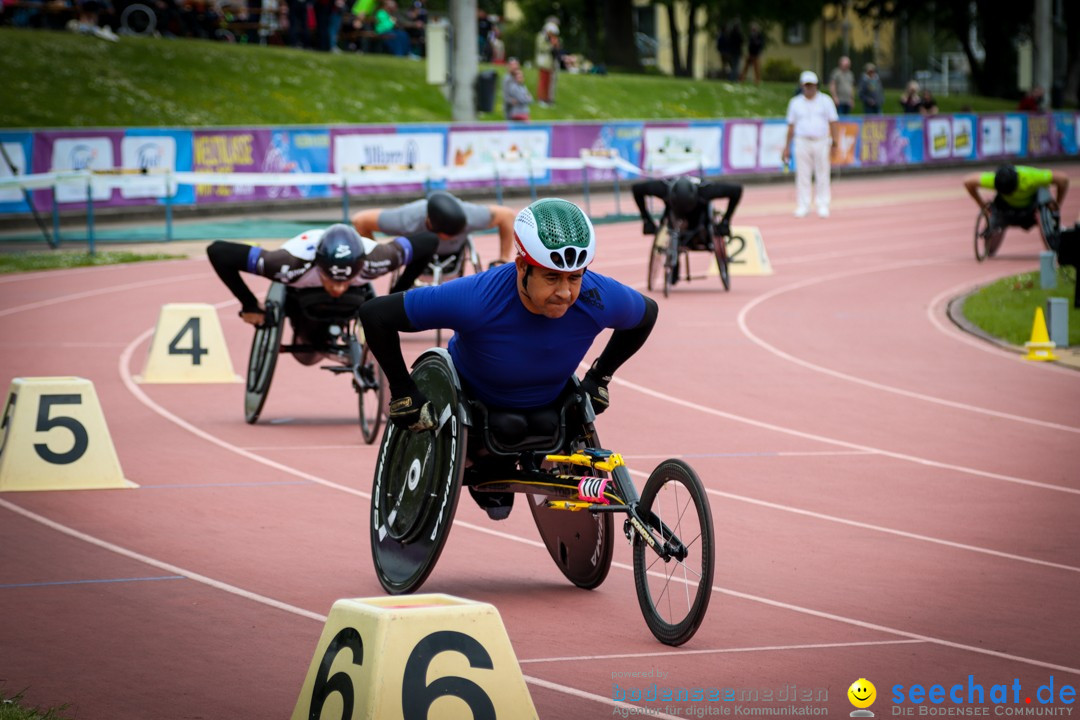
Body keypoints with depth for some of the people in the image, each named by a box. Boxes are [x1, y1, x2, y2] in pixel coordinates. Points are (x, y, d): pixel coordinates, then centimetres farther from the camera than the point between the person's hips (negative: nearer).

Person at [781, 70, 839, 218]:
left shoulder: (825, 101, 5)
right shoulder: (795, 102, 9)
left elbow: (832, 122, 3)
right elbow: (791, 125, 11)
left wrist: (834, 141, -7)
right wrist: (787, 147, 8)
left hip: (821, 142, -1)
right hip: (802, 142, 1)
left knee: (823, 175, -1)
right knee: (802, 175, -2)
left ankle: (823, 205, 5)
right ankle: (802, 206, 3)